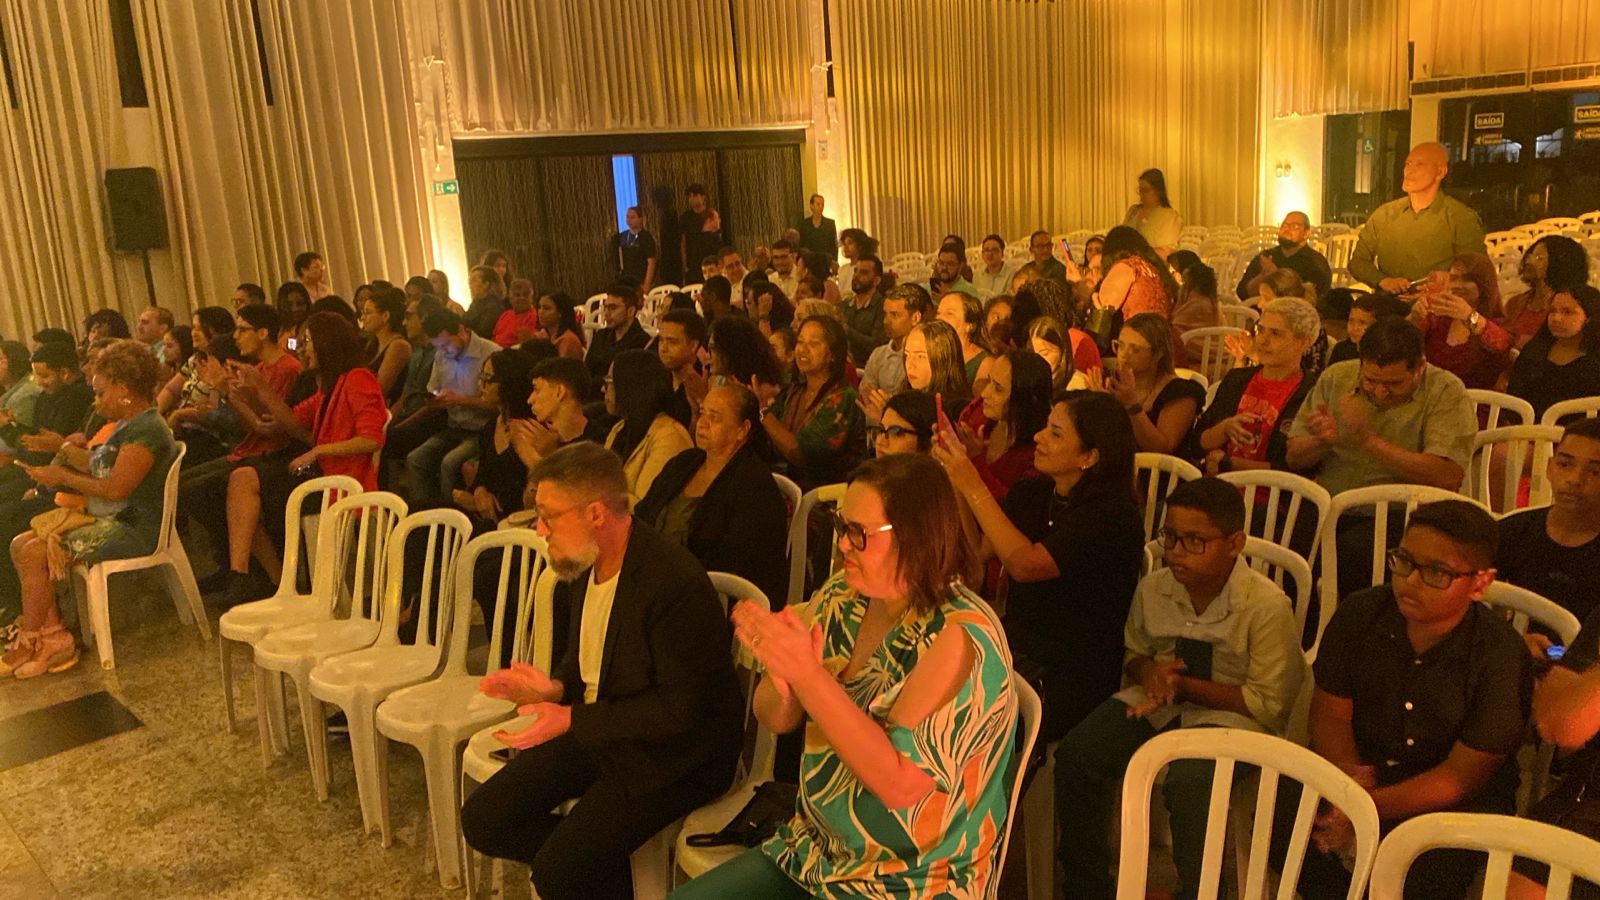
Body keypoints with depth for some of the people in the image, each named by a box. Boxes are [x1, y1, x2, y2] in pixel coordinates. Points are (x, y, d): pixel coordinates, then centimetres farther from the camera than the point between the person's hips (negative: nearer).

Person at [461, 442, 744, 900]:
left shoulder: (676, 583, -27)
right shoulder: (585, 560, -1)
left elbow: (680, 710, -23)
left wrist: (572, 720, -23)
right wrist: (554, 686, -5)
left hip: (672, 751, -8)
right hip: (592, 726, 8)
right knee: (482, 819, 1)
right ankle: (589, 861, 17)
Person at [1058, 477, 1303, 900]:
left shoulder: (1267, 606, -17)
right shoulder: (1152, 588, -1)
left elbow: (1270, 703, -14)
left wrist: (1184, 686, -19)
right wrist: (1147, 670, -9)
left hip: (1228, 712, -5)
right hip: (1159, 701, 5)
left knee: (1190, 781, -36)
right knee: (1075, 755, -18)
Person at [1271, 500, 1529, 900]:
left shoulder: (1501, 657, -17)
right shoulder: (1359, 613, -6)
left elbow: (1462, 776, -17)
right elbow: (1330, 712, 0)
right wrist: (1346, 771, -22)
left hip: (1453, 800, -3)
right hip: (1365, 767, 3)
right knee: (1277, 813, -23)